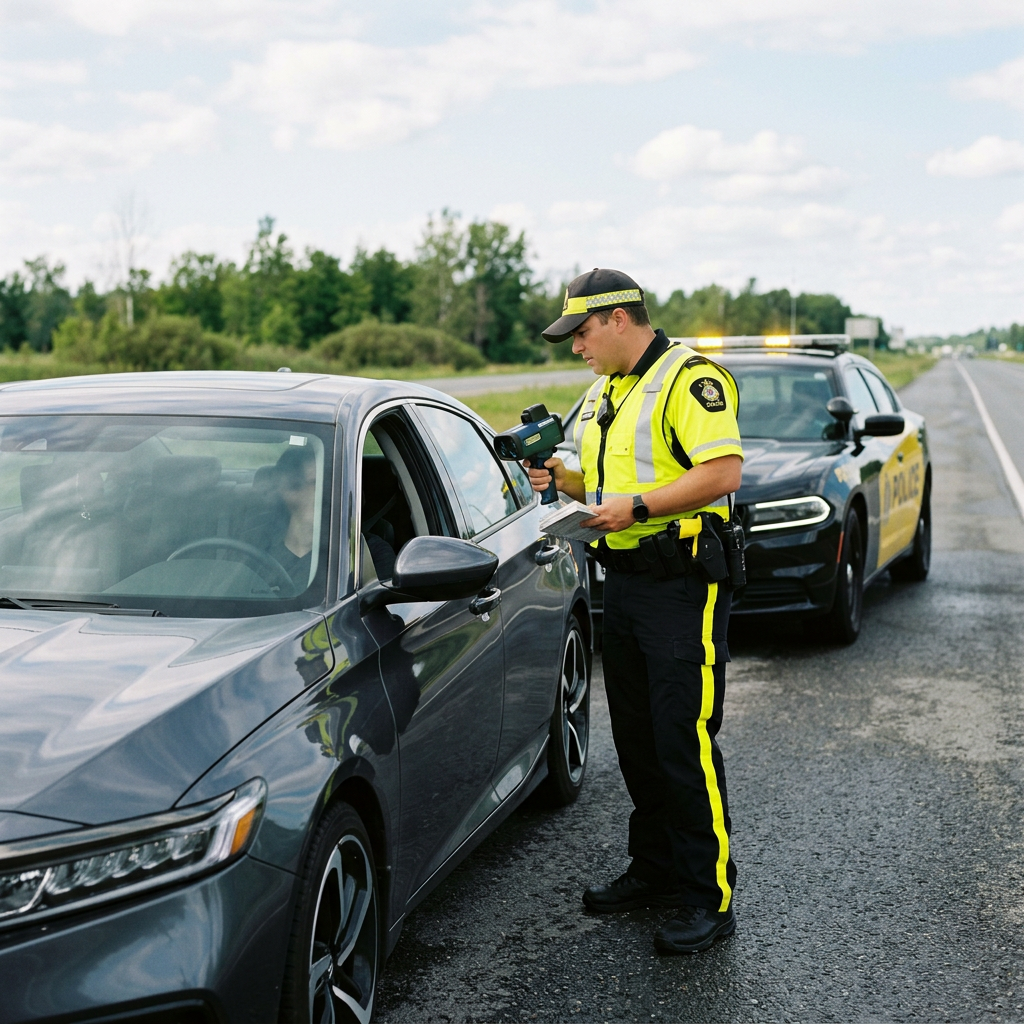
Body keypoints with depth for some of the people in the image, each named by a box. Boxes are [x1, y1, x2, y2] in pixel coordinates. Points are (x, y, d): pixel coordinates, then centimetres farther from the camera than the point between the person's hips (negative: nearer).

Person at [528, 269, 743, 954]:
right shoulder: (606, 392, 18)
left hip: (684, 585, -9)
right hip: (623, 582, 9)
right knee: (636, 739, 14)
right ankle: (655, 871, 27)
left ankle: (711, 898, 0)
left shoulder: (690, 378, -11)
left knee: (685, 743, -8)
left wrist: (638, 505, -24)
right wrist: (562, 478, 7)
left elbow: (723, 471, -22)